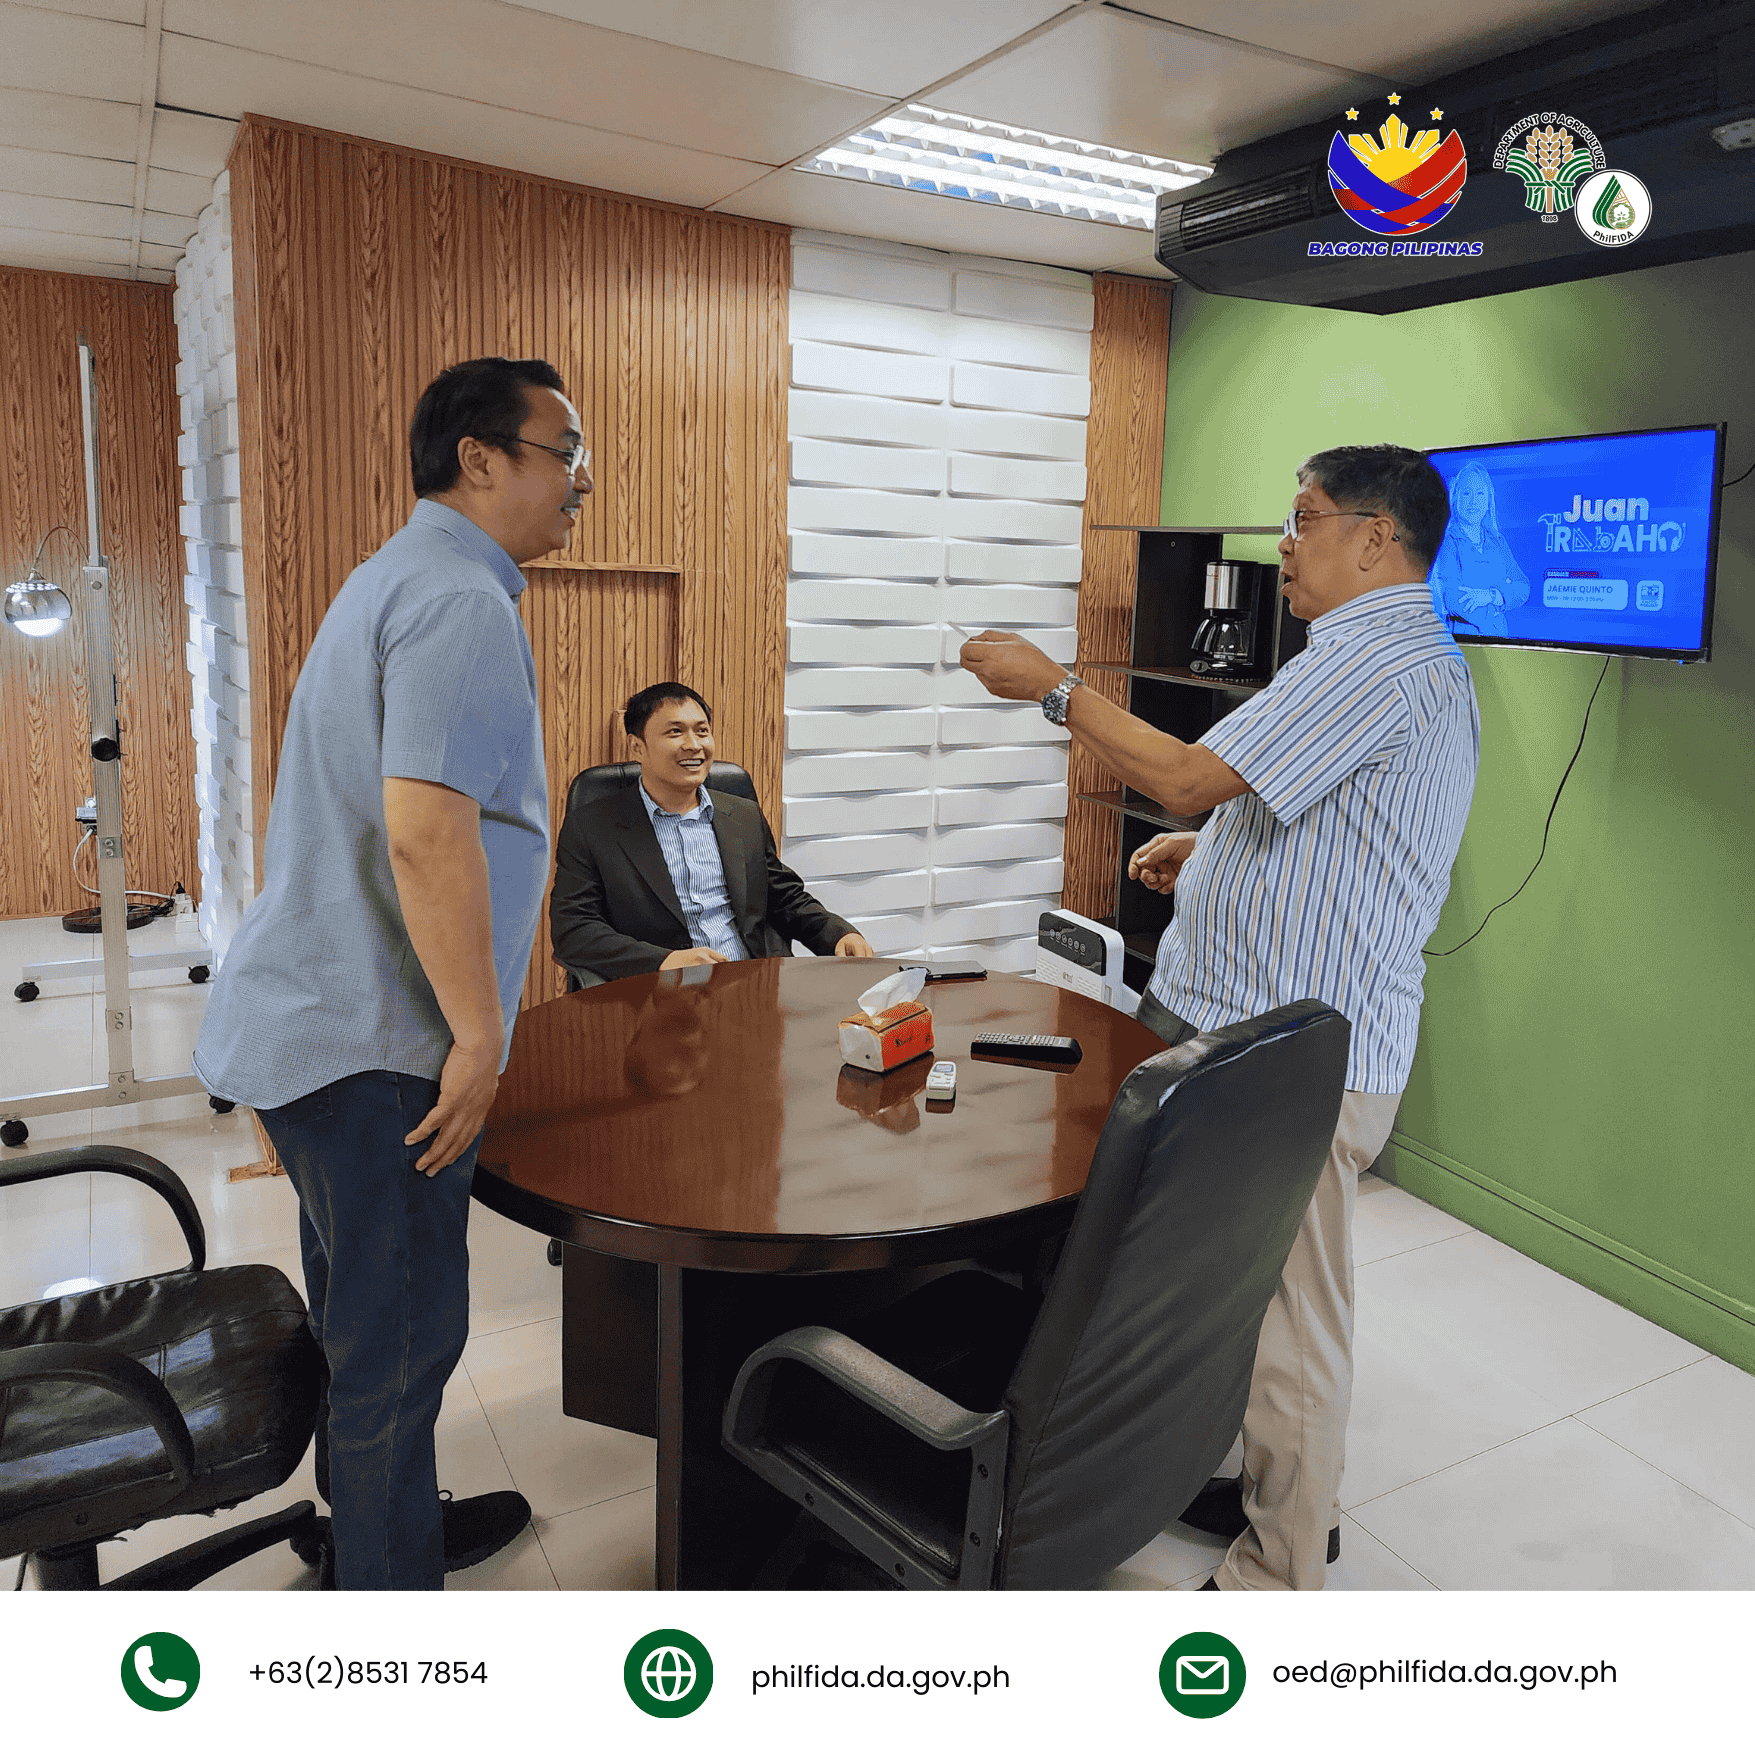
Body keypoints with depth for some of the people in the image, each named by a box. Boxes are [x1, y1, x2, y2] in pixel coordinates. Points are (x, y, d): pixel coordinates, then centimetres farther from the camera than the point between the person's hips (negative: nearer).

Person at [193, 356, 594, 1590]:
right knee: (399, 1340, 3)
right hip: (372, 1044, -10)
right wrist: (480, 1036, -20)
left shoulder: (400, 579, 17)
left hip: (316, 1023, 11)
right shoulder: (462, 602, -17)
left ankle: (381, 1528, 42)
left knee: (366, 1322, 23)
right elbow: (425, 834, -29)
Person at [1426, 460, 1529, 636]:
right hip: (1457, 640, -5)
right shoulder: (1447, 541, -2)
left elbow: (1523, 588, 6)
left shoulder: (1498, 542, 15)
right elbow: (1453, 599, -14)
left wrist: (1491, 595, -13)